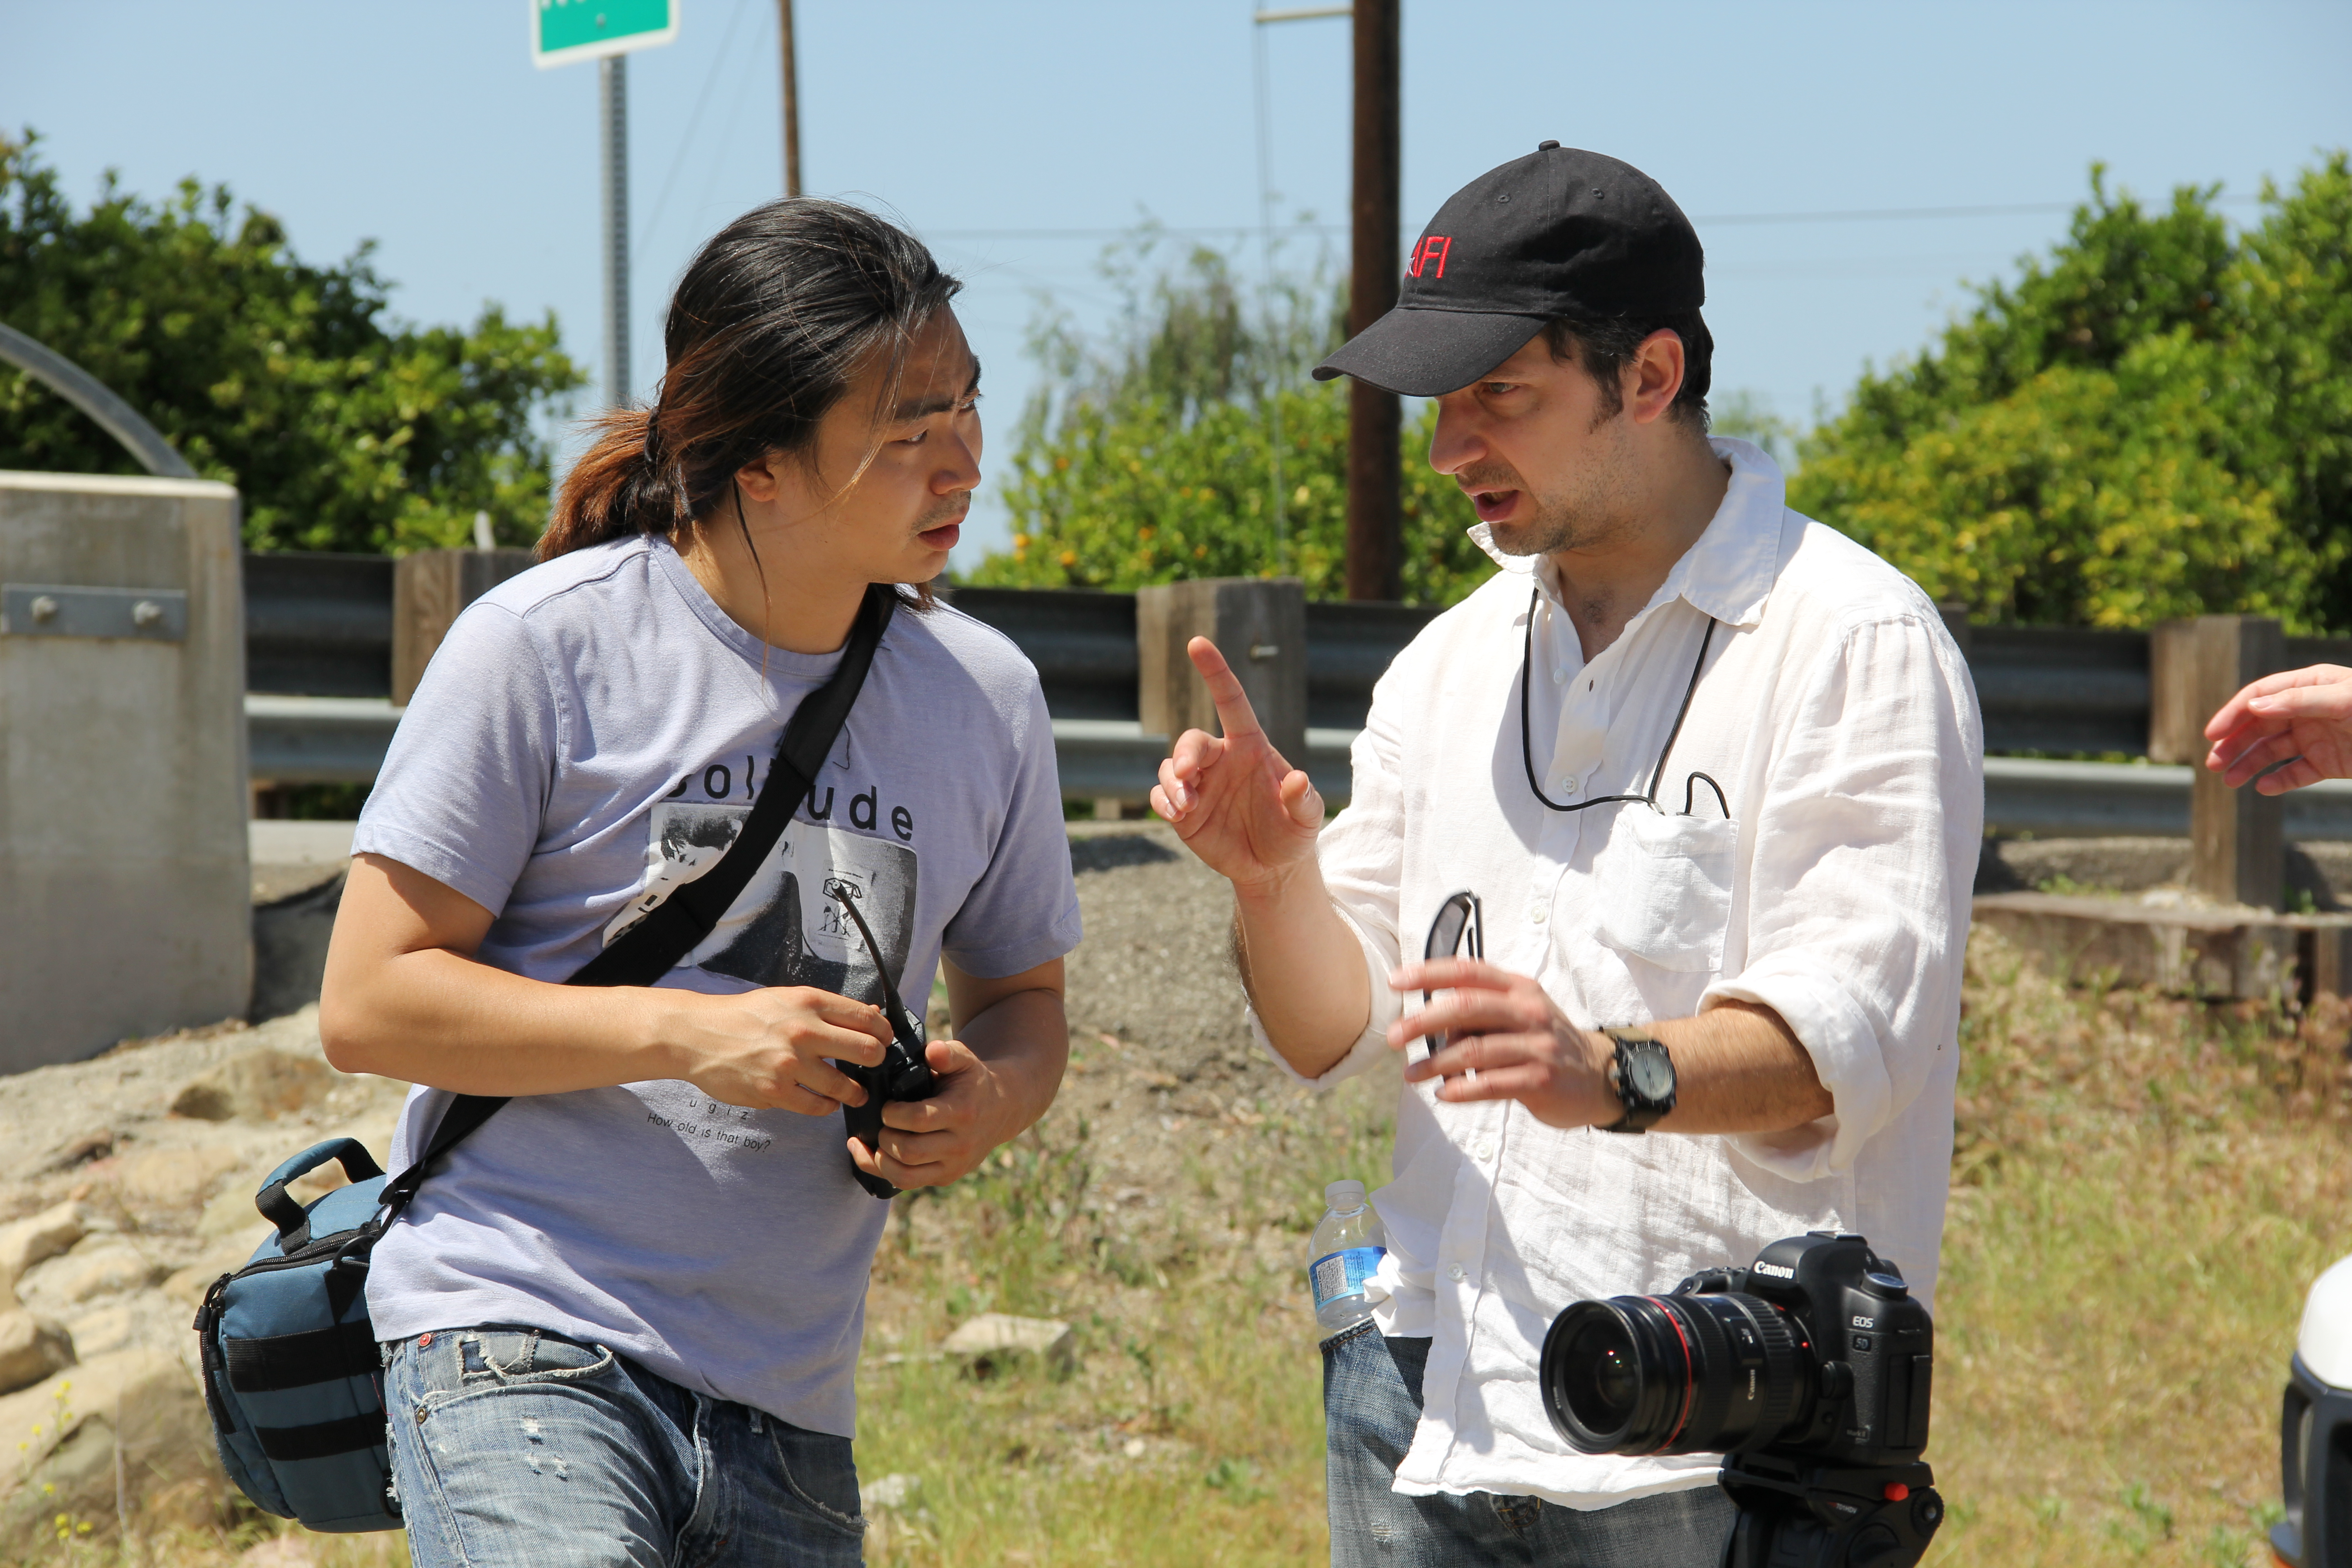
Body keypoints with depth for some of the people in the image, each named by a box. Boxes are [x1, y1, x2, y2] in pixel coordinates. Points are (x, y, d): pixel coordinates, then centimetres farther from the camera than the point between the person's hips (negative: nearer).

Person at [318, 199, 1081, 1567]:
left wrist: (987, 1098, -4)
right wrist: (691, 1034, -16)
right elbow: (370, 1002, -6)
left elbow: (1022, 1000, 20)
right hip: (522, 1342, -5)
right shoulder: (548, 645, -7)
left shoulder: (985, 697, 7)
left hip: (787, 1407, 5)